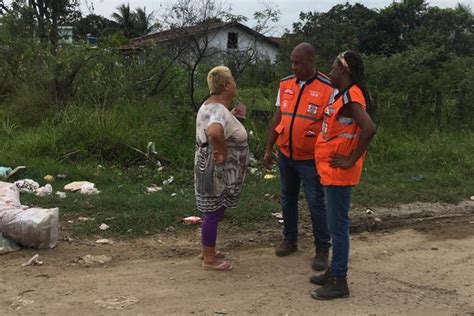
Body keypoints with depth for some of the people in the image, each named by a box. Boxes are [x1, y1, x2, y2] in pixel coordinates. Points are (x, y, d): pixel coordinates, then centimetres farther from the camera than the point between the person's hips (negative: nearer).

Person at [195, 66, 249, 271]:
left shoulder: (210, 105, 9)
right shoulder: (220, 112, -24)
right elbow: (214, 132, -46)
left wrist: (235, 115, 15)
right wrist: (223, 151, -30)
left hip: (214, 170, 10)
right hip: (218, 172, -10)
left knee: (213, 211, 20)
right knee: (214, 212, 1)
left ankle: (207, 250, 35)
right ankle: (209, 259, 12)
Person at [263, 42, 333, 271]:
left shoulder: (327, 89, -13)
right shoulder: (285, 84, 2)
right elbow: (277, 118, 9)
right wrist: (269, 149, 8)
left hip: (310, 158, -5)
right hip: (285, 154, 5)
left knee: (316, 203, 2)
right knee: (288, 199, 16)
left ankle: (322, 249, 14)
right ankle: (290, 240, 31)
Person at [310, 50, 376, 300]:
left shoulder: (350, 96, -18)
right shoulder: (343, 95, 13)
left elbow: (369, 128, -30)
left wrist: (351, 160, -24)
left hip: (339, 173, -10)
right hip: (332, 172, 10)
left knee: (338, 225, -3)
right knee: (336, 224, 17)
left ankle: (339, 282, 6)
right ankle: (334, 272, 28)